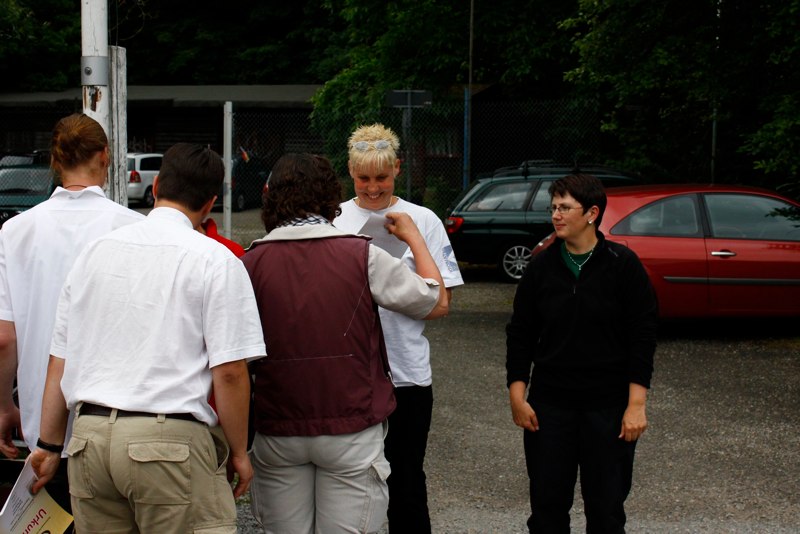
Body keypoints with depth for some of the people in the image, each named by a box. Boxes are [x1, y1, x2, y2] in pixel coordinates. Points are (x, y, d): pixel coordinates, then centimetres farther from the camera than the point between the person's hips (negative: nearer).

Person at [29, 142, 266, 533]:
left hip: (87, 438, 5)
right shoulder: (215, 260, -3)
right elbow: (229, 372, -9)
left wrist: (50, 444, 22)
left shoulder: (95, 252, 12)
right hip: (171, 441, -5)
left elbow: (59, 360, 15)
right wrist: (238, 453, 3)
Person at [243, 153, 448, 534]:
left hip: (278, 433, 2)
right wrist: (413, 237, 16)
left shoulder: (251, 263, -4)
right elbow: (436, 303, 4)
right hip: (350, 430, -2)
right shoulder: (361, 256, -8)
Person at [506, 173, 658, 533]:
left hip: (609, 408, -2)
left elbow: (643, 337, -5)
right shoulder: (541, 266, 3)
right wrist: (517, 397, 1)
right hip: (549, 405, 3)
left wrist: (636, 405, -10)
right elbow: (520, 334, 8)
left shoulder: (622, 264, -5)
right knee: (547, 504, 7)